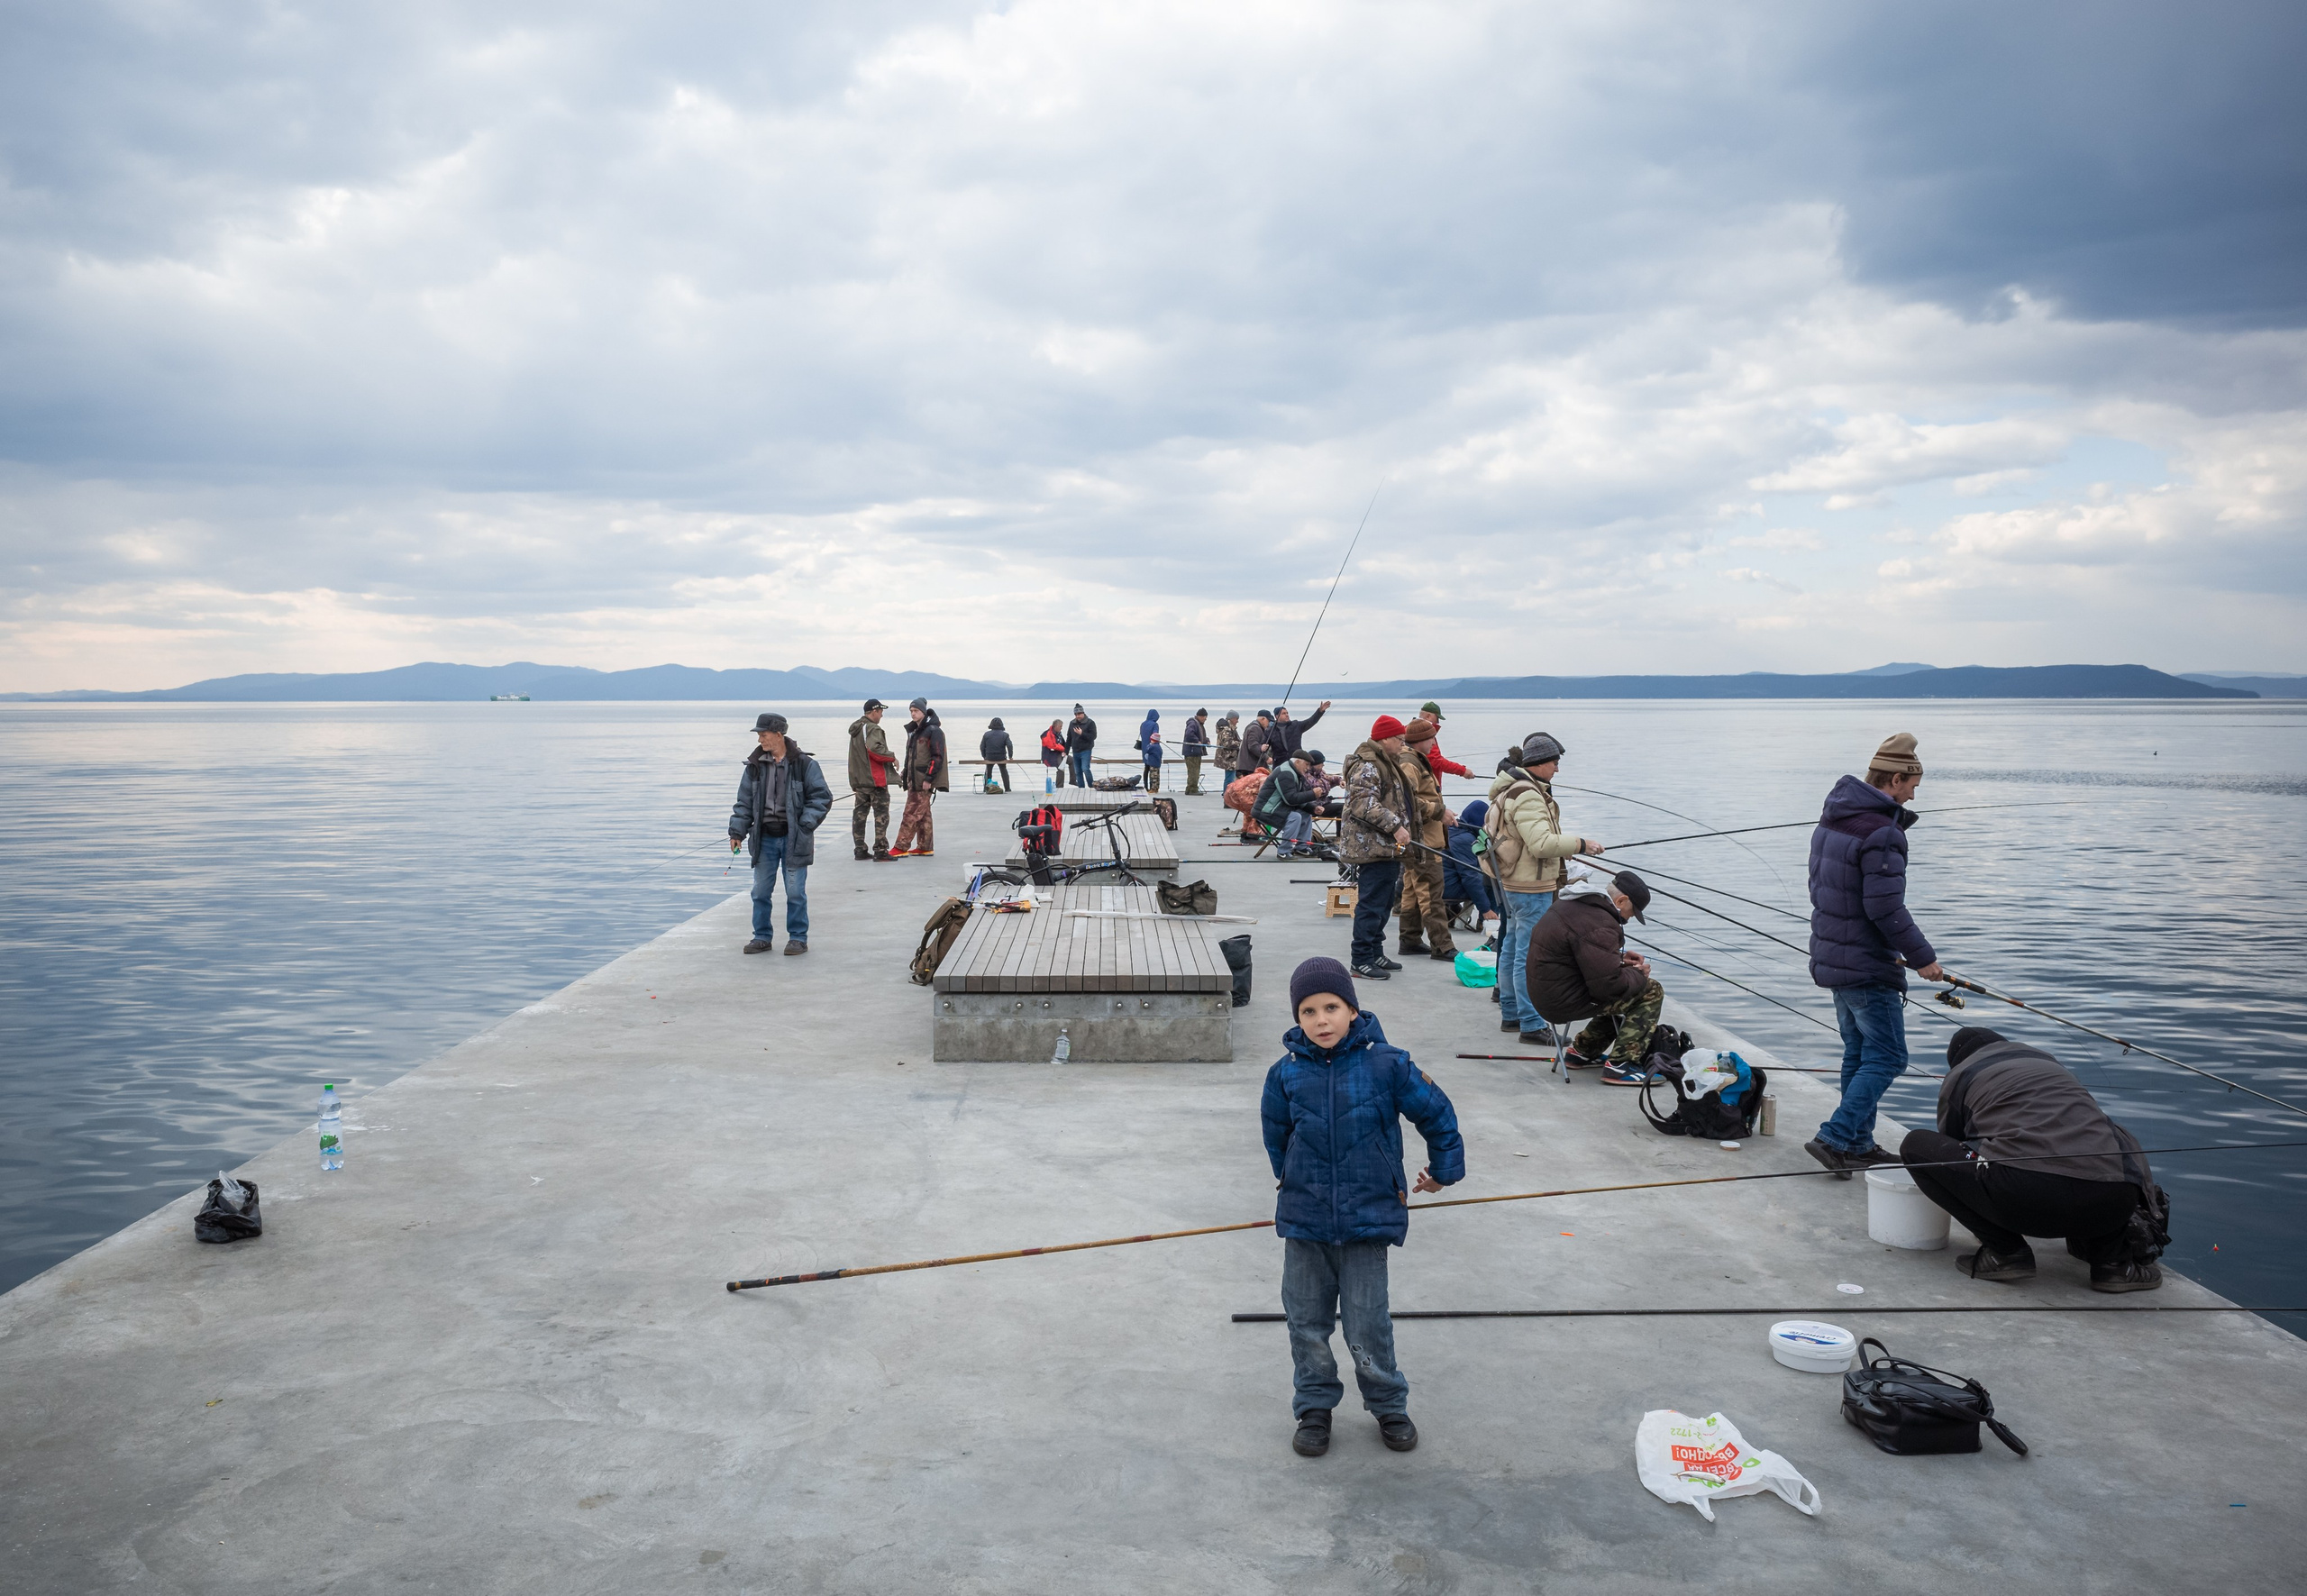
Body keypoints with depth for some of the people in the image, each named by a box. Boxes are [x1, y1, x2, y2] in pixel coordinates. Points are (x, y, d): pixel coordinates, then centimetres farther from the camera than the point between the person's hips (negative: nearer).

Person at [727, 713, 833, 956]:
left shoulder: (803, 764, -6)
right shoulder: (755, 766, 5)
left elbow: (822, 797, -4)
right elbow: (744, 802, 9)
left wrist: (805, 826, -12)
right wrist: (737, 832, 1)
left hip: (793, 838, -4)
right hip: (764, 838, 4)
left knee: (795, 892, 0)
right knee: (760, 892, 8)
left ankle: (798, 938, 13)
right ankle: (762, 937, 21)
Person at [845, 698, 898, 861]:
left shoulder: (855, 730, 17)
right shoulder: (872, 729, -13)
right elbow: (875, 749, -28)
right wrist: (892, 757, -14)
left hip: (858, 779, 9)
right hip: (875, 780, -9)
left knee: (860, 813, 11)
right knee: (881, 814, -6)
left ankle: (860, 849, 14)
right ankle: (880, 850, -9)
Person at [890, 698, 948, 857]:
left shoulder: (933, 731, -11)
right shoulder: (914, 731, 18)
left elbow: (938, 757, -16)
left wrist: (929, 778, -20)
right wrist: (906, 774, 21)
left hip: (924, 780, -9)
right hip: (914, 779, 9)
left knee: (912, 813, -10)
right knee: (923, 814, 12)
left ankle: (901, 848, -10)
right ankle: (925, 847, 16)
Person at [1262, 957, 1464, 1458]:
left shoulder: (1385, 1064, -12)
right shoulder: (1287, 1073, -5)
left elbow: (1436, 1113, 3)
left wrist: (1443, 1170, 12)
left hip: (1367, 1218, -2)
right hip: (1303, 1220, 2)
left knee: (1368, 1327, 3)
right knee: (1307, 1322, 11)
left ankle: (1389, 1406, 27)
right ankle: (1314, 1408, 30)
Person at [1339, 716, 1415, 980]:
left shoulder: (1386, 763, 19)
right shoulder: (1366, 766, -16)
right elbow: (1364, 803, -29)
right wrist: (1395, 825, -30)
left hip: (1387, 847, 11)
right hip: (1372, 847, -11)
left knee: (1383, 903, 17)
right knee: (1371, 904, -9)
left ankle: (1375, 953, 26)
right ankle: (1362, 960, -5)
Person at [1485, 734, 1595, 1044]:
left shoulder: (1511, 790, 14)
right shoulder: (1528, 796, -21)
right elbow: (1542, 843, -29)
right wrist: (1580, 844, -19)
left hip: (1513, 883, 11)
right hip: (1531, 887, -11)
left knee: (1512, 949, 17)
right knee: (1529, 956, -7)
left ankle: (1510, 1015, 28)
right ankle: (1531, 1025, -4)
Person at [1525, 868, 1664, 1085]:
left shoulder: (1573, 902, 8)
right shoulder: (1599, 925, -24)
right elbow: (1608, 985, -24)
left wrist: (1620, 959, 15)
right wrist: (1638, 974, -6)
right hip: (1566, 1001, -10)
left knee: (1629, 993, 25)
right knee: (1651, 992, -4)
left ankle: (1582, 1052, 27)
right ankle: (1621, 1065, -7)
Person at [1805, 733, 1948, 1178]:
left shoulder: (1831, 820, 9)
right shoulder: (1881, 833, -21)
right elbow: (1886, 909, -23)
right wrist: (1922, 957, -13)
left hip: (1832, 958, 9)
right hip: (1867, 966, -9)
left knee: (1859, 1053, 17)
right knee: (1886, 1059, -2)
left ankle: (1858, 1144, 23)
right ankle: (1833, 1139, -8)